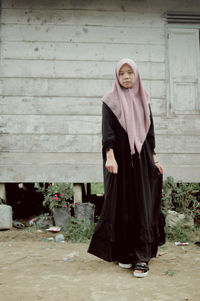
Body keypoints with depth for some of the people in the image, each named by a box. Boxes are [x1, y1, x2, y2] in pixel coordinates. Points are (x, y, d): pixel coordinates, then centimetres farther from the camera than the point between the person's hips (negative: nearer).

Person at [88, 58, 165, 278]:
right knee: (122, 205, 0)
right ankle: (123, 253, 12)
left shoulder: (143, 99, 13)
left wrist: (154, 159, 11)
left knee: (143, 205, -2)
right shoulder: (111, 100, 2)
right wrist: (110, 156, -21)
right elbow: (107, 130, -8)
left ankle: (142, 257, 0)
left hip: (141, 158, 3)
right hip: (120, 157, -3)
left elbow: (150, 131, 15)